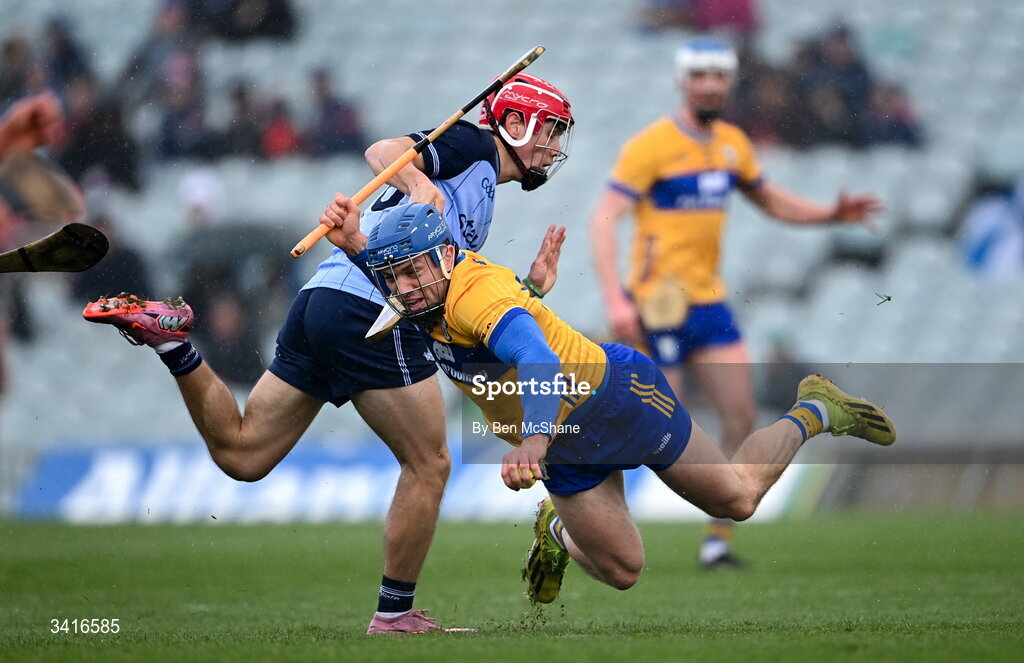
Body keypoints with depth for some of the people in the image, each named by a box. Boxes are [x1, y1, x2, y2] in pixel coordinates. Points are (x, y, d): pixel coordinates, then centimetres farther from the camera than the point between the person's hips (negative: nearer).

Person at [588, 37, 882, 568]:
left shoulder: (732, 144, 10)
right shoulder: (651, 146, -12)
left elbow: (771, 201, 25)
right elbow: (603, 220, -17)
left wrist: (832, 214, 7)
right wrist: (615, 300, -27)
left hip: (710, 302, 7)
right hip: (661, 306, -7)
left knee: (741, 419, -1)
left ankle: (717, 542, 7)